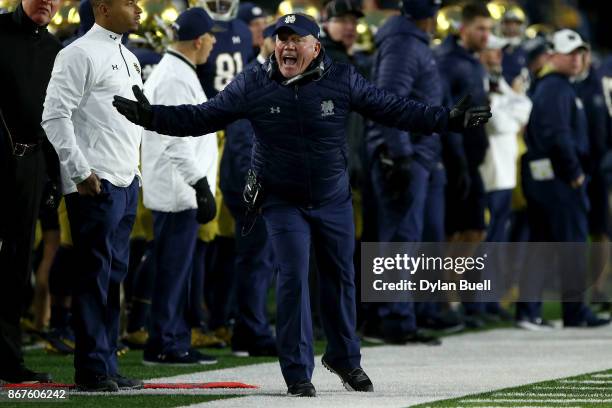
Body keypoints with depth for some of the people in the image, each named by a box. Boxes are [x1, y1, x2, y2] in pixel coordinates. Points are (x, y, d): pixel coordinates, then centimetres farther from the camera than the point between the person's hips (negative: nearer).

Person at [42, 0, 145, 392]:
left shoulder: (128, 58, 18)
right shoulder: (80, 55, -10)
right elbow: (55, 115, -15)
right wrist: (80, 171, -17)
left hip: (126, 182, 8)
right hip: (96, 184, -8)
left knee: (115, 274, 10)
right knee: (95, 275, -6)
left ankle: (107, 365, 14)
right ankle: (92, 370, -3)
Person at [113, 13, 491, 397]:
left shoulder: (343, 80, -7)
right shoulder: (253, 85, -8)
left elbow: (393, 108, -2)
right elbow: (203, 117, -5)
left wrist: (448, 119, -8)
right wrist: (152, 116, -17)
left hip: (333, 199, 2)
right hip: (282, 202, -2)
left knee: (340, 276, 11)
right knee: (293, 278, -9)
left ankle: (345, 358, 30)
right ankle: (298, 372, -2)